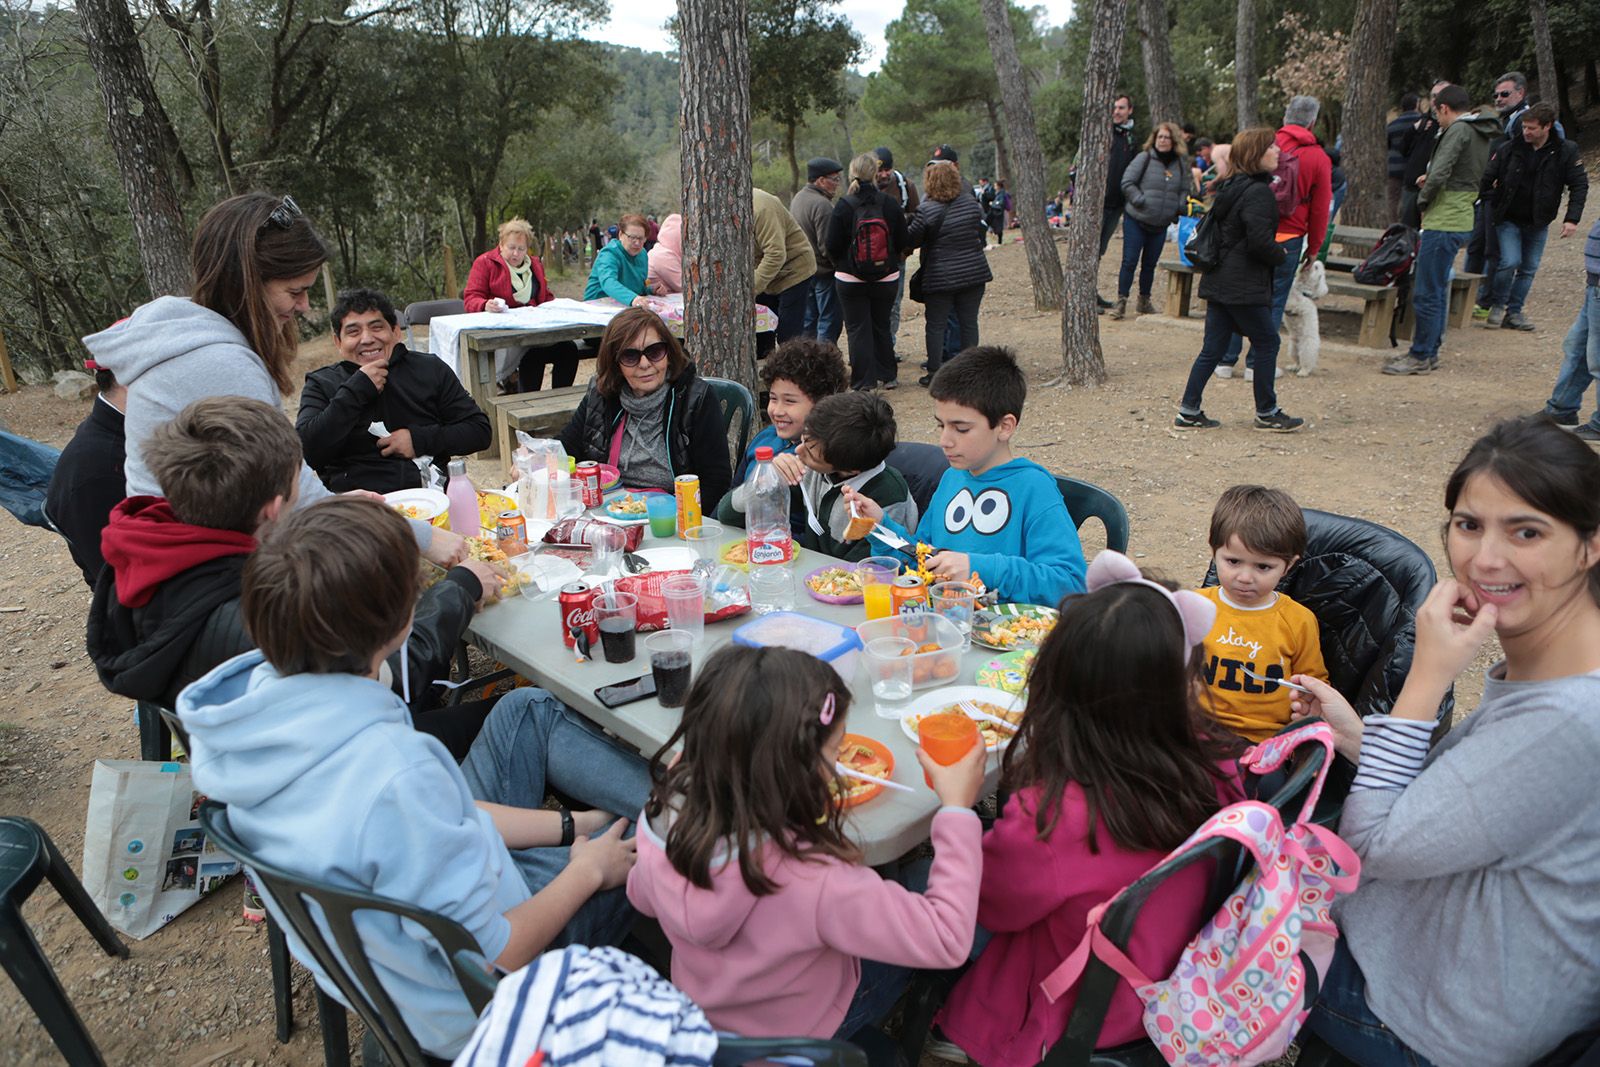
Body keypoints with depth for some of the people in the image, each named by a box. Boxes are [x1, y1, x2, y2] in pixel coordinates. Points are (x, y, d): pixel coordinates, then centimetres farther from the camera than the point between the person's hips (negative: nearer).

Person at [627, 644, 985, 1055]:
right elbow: (946, 940, -33)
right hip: (799, 1033, -4)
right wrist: (957, 808, -27)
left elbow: (643, 898, -4)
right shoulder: (814, 882, -43)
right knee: (922, 879, 15)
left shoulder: (665, 818, -26)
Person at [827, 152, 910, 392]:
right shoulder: (890, 205, -7)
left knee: (858, 329, 5)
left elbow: (833, 246, -9)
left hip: (850, 280, -2)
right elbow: (904, 242, -1)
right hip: (887, 278, 2)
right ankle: (887, 375, 25)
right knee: (881, 325, 17)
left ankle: (864, 381, 4)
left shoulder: (843, 206, -12)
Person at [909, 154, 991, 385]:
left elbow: (911, 239, -7)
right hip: (974, 272, 4)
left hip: (940, 277, -4)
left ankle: (934, 373, 6)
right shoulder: (971, 202, 2)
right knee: (969, 322, 9)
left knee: (935, 325, 5)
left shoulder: (927, 211, -13)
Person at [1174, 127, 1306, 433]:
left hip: (1218, 281, 9)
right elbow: (1259, 241, -21)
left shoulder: (1229, 187, 13)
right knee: (1267, 342, 4)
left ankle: (1189, 411, 10)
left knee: (1213, 348, 10)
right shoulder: (1258, 192, -15)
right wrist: (1281, 255, -1)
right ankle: (1267, 413, 13)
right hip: (1244, 286, -9)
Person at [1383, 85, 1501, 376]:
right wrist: (1430, 180, 15)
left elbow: (1439, 174, -22)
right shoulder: (1482, 134, 17)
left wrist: (1423, 199, -4)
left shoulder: (1459, 130, -13)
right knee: (1436, 290, 16)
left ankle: (1420, 357, -1)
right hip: (1460, 220, 10)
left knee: (1427, 294, -5)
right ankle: (1429, 352, 22)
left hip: (1443, 223, -10)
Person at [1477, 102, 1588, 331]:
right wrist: (1490, 205, -4)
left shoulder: (1565, 151, -6)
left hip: (1538, 223, 2)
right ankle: (1497, 305, 5)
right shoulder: (1510, 148, -8)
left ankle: (1513, 312, 17)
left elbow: (1579, 185, -2)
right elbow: (1487, 178, 2)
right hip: (1508, 219, -2)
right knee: (1510, 262, -15)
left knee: (1529, 268, 6)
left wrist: (1572, 219, -11)